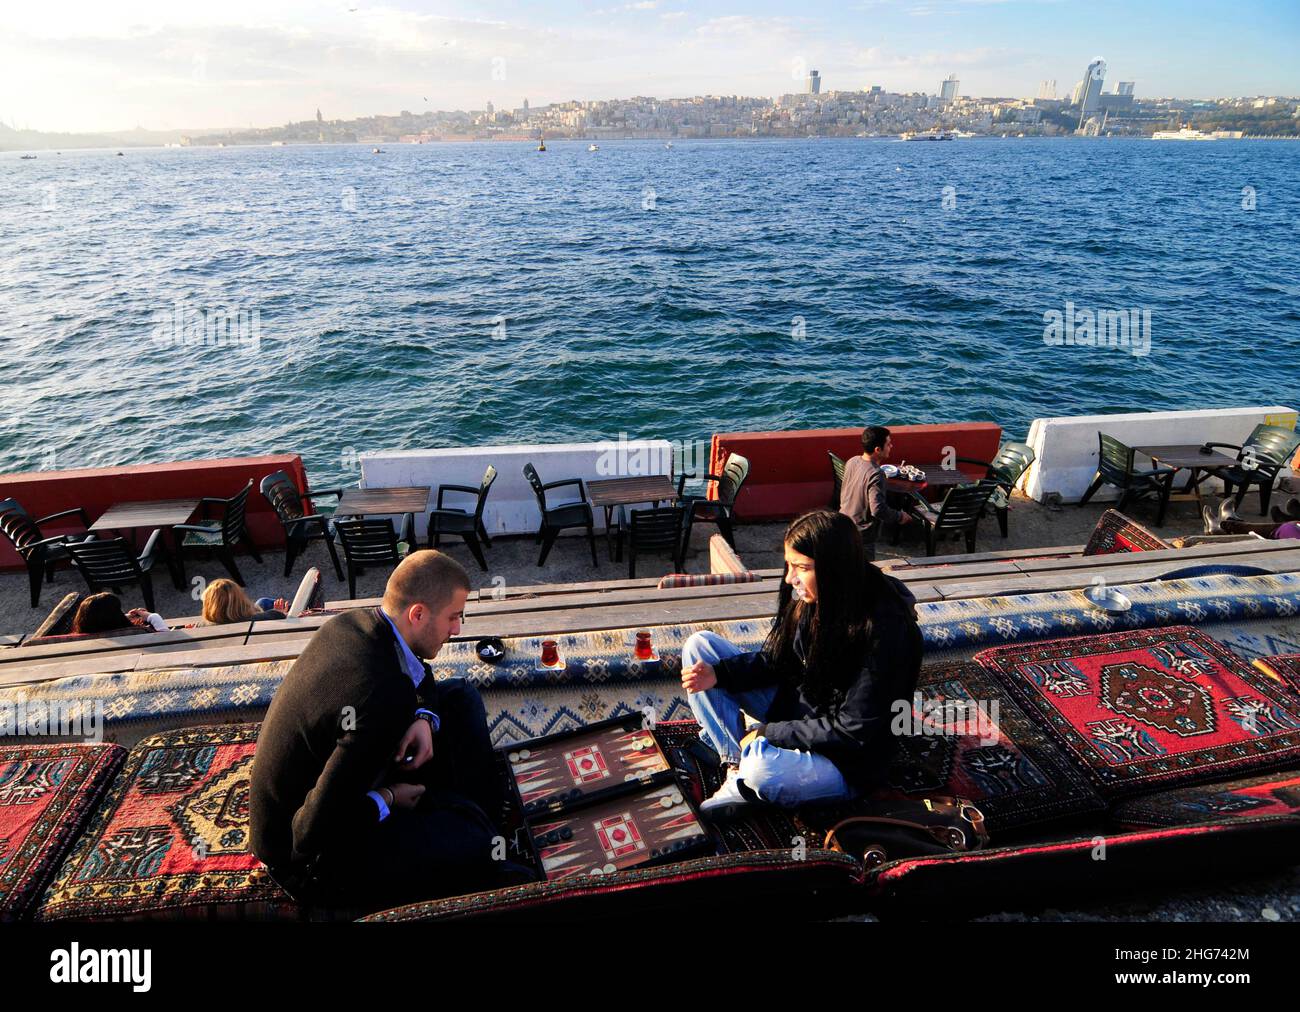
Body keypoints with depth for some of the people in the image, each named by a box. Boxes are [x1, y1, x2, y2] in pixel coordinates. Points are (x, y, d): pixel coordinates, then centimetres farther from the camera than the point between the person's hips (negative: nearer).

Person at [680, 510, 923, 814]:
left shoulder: (884, 629, -27)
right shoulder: (810, 599, -7)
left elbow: (853, 731, -25)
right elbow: (775, 661, 5)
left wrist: (767, 732, -20)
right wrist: (716, 674, -12)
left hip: (848, 759, -8)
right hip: (795, 706, 8)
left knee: (762, 769, -41)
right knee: (700, 645, 0)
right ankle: (736, 767, -9)